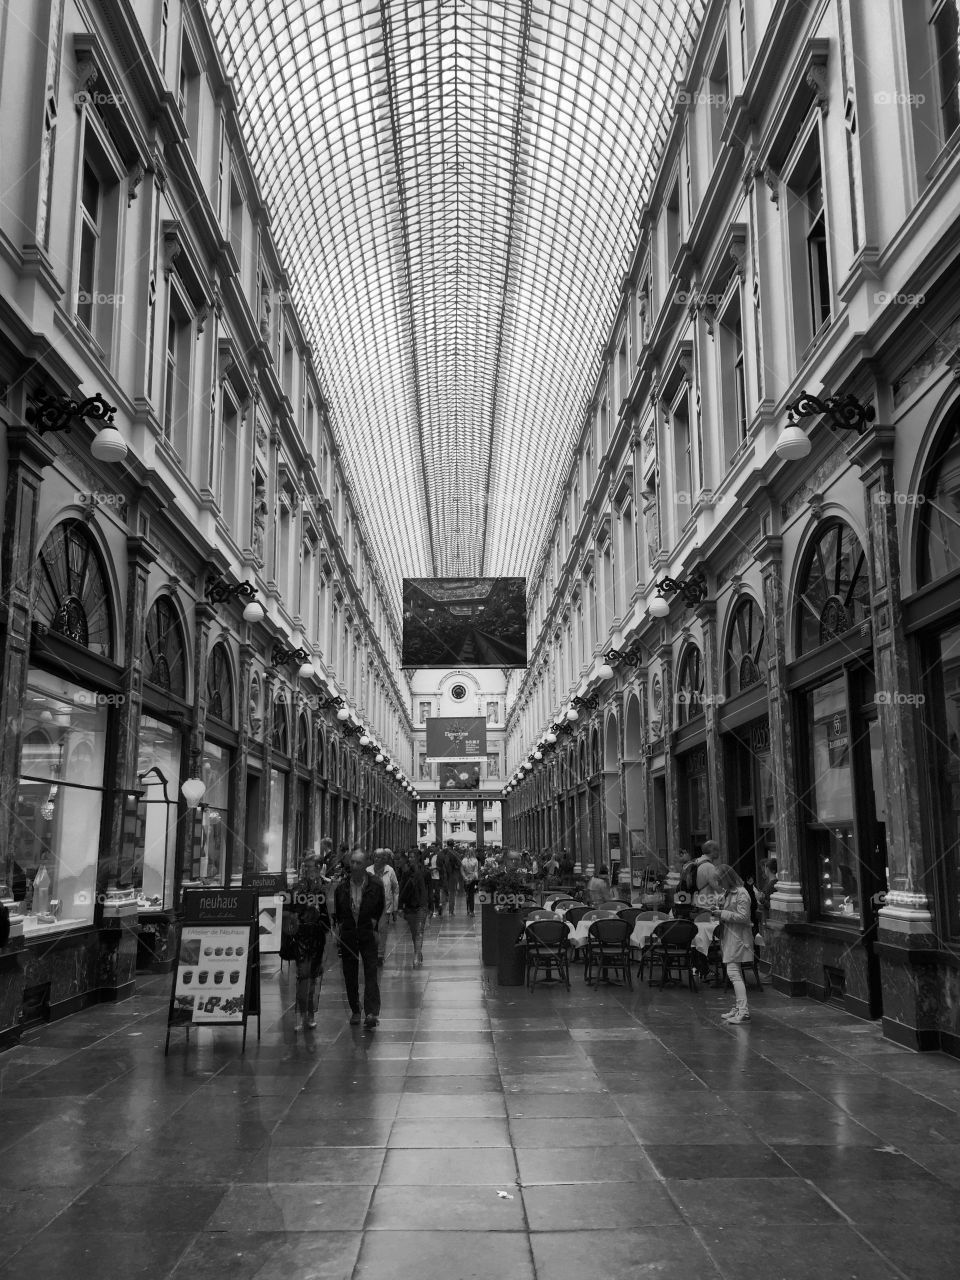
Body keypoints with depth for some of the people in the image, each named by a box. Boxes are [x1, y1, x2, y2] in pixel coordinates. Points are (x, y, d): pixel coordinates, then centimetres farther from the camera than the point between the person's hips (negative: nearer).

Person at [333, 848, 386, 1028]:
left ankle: (372, 1012, -12)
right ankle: (355, 1011, 19)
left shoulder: (375, 885, -6)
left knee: (371, 972, -10)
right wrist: (341, 925, 4)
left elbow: (380, 907, 9)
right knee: (350, 975, 6)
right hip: (347, 935, 2)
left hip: (367, 934, -2)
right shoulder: (342, 886, -1)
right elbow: (336, 911, 13)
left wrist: (373, 922, 1)